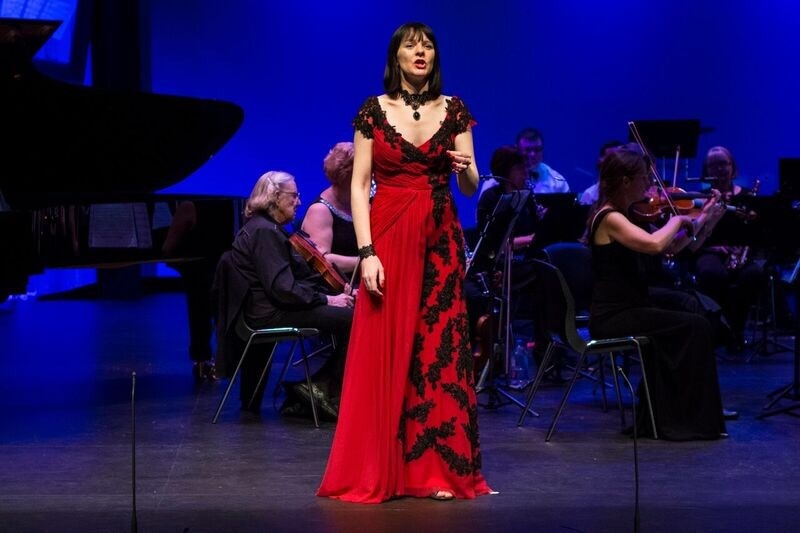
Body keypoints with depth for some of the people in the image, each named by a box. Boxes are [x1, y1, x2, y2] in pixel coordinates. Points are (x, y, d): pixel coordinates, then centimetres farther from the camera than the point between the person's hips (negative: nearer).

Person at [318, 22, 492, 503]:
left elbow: (471, 187, 4)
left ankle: (436, 469, 5)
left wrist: (465, 168, -19)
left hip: (440, 241, 2)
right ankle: (375, 470, 6)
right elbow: (359, 186, -4)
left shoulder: (454, 110, 6)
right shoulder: (374, 111, 0)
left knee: (439, 351, 0)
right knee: (384, 352, -1)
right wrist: (367, 252, -14)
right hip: (389, 238, -2)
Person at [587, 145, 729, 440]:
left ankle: (662, 417, 16)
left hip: (625, 311, 10)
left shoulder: (626, 216, 13)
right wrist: (677, 219, -15)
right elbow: (654, 244, -33)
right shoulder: (610, 218, -17)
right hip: (612, 318, -9)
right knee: (695, 326, -11)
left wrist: (700, 219, 9)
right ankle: (692, 421, -3)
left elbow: (671, 247, 18)